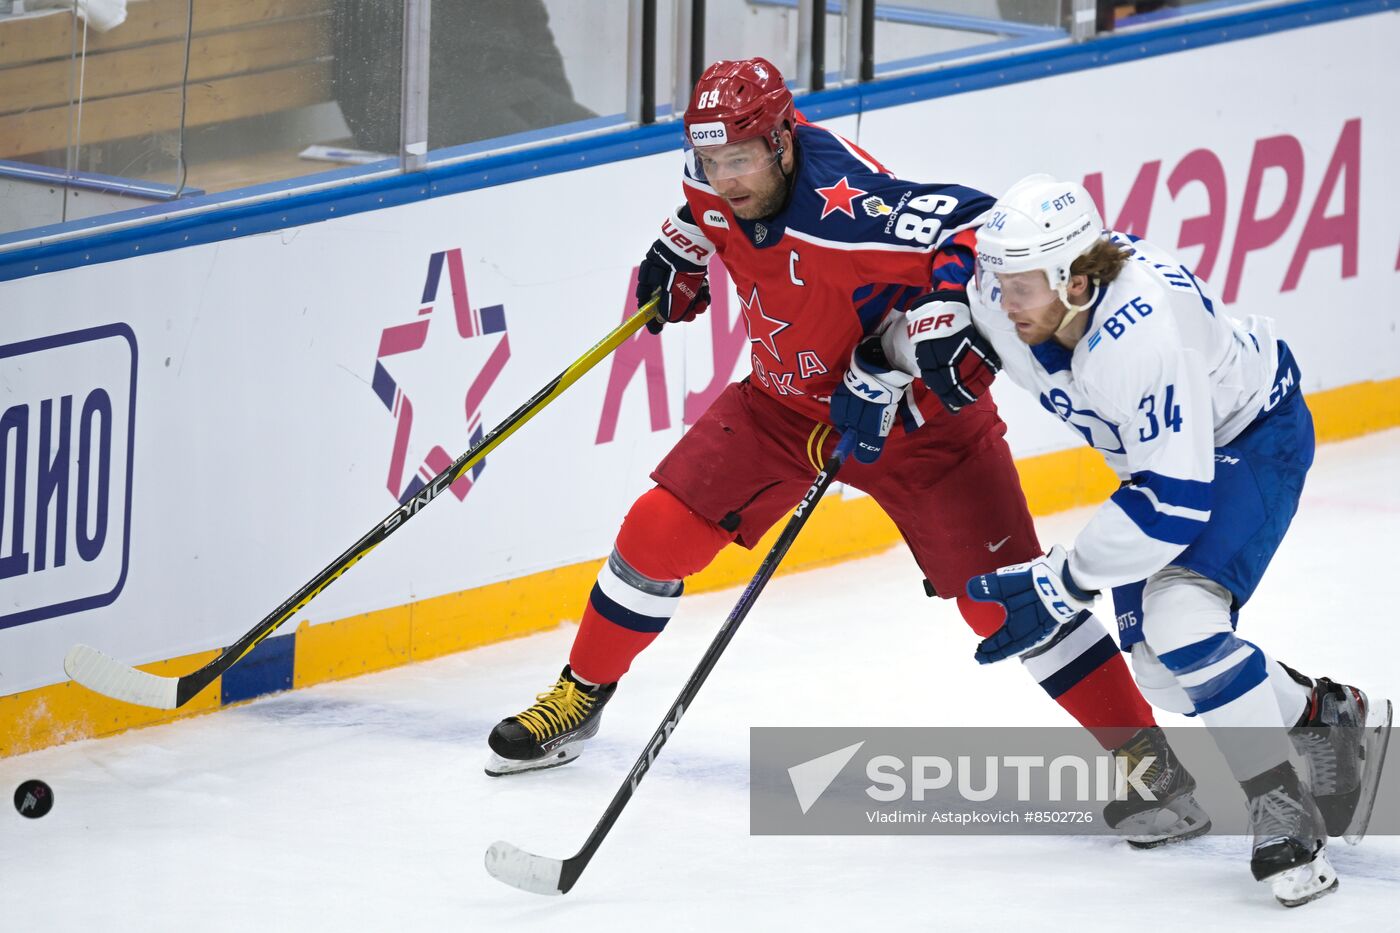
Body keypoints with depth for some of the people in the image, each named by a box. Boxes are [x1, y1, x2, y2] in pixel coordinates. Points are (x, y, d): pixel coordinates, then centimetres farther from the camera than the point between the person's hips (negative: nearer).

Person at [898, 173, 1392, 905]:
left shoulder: (1142, 334, -41)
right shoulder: (1003, 294, -21)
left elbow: (1175, 504, -38)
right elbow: (923, 324, 4)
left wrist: (1058, 587, -35)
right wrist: (888, 371, -18)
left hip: (1252, 438, -8)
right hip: (1156, 452, 8)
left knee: (1181, 623, -28)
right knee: (1161, 672, 6)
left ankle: (1286, 818, -14)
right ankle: (1330, 719, 29)